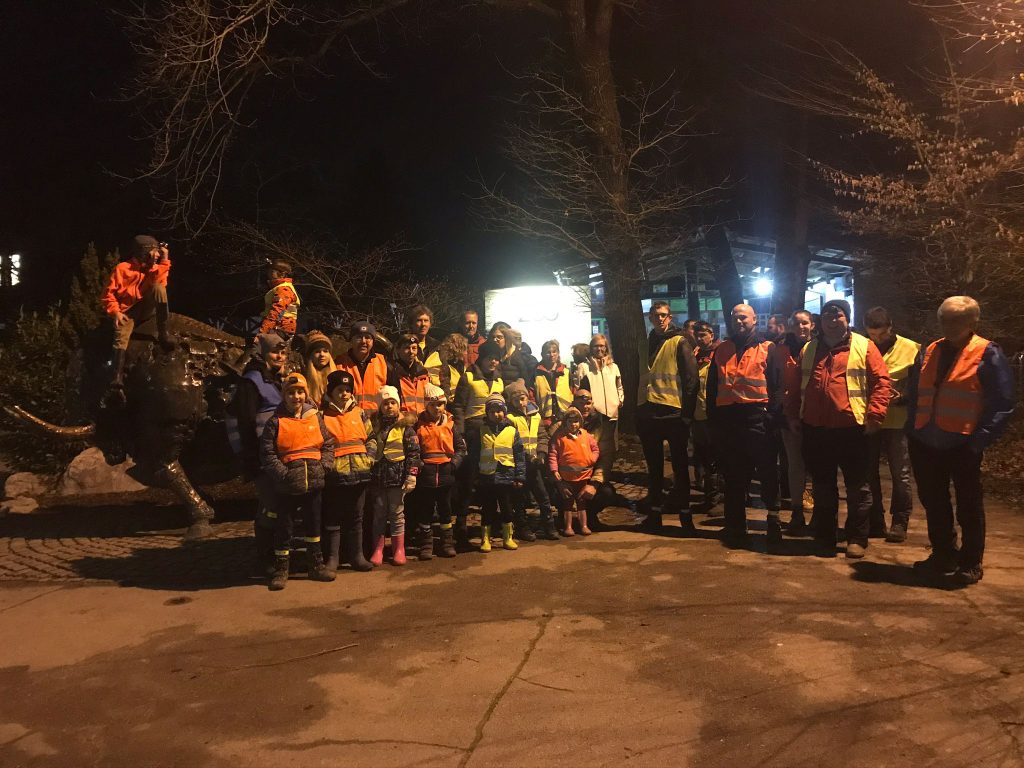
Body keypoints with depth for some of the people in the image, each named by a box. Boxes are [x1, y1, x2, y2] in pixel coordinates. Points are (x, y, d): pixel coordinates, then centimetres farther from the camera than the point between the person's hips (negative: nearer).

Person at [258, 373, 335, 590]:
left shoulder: (315, 418, 6)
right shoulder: (276, 421, -3)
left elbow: (328, 444, 8)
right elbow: (267, 453, -7)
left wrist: (324, 466, -6)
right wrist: (283, 474, -15)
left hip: (314, 483, 3)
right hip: (287, 485, -3)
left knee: (314, 524, 14)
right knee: (284, 527, 5)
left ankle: (316, 565, 26)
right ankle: (280, 570, 18)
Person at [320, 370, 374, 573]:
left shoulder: (359, 413, 11)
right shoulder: (322, 415, -2)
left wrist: (369, 456, 6)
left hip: (359, 473, 4)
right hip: (334, 474, -4)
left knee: (356, 517, 12)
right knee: (333, 519, 4)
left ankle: (356, 556, 22)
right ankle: (332, 558, 14)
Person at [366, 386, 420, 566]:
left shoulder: (406, 427, -1)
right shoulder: (374, 426, 8)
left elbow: (413, 453, -5)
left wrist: (411, 475, -11)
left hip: (397, 476, -2)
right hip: (377, 476, 3)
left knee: (397, 513, 5)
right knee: (378, 514, 8)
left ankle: (399, 549, 15)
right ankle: (377, 549, 17)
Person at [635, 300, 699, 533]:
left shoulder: (679, 343, -4)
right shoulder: (646, 343, 13)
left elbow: (691, 378, -8)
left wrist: (687, 412, -13)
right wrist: (637, 410, 12)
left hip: (673, 413, -5)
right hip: (648, 413, 6)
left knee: (679, 466, 3)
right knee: (654, 467, 13)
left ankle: (685, 514, 11)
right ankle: (654, 513, 22)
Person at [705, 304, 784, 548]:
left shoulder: (768, 349, 5)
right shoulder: (721, 350, 16)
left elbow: (777, 386, -1)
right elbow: (712, 386, 16)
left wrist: (771, 415, -11)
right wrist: (713, 418, 8)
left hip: (757, 418, -3)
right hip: (727, 418, 4)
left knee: (767, 473, 0)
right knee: (732, 475, 9)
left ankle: (773, 521, 13)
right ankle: (735, 526, 18)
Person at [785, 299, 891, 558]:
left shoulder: (864, 346, 0)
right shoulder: (809, 349, 13)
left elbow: (880, 382, -5)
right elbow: (796, 386, 17)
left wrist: (874, 415, -12)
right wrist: (793, 415, 11)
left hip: (852, 428, -3)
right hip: (815, 429, 4)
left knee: (857, 487, 6)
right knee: (822, 487, 12)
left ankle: (857, 539, 18)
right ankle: (824, 538, 23)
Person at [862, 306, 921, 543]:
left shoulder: (910, 349, -2)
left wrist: (902, 397, -18)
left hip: (898, 422, -2)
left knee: (900, 474, 3)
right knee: (869, 472, 7)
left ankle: (899, 523, 13)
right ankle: (874, 522, 18)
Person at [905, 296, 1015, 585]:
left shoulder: (988, 354, -6)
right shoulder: (929, 353, 11)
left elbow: (1002, 405, -9)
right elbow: (913, 395, 18)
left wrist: (979, 440, -15)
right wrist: (913, 430, 8)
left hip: (962, 445, -6)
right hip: (926, 445, 6)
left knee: (969, 507, 6)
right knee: (934, 504, 14)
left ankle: (970, 563, 19)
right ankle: (943, 555, 29)